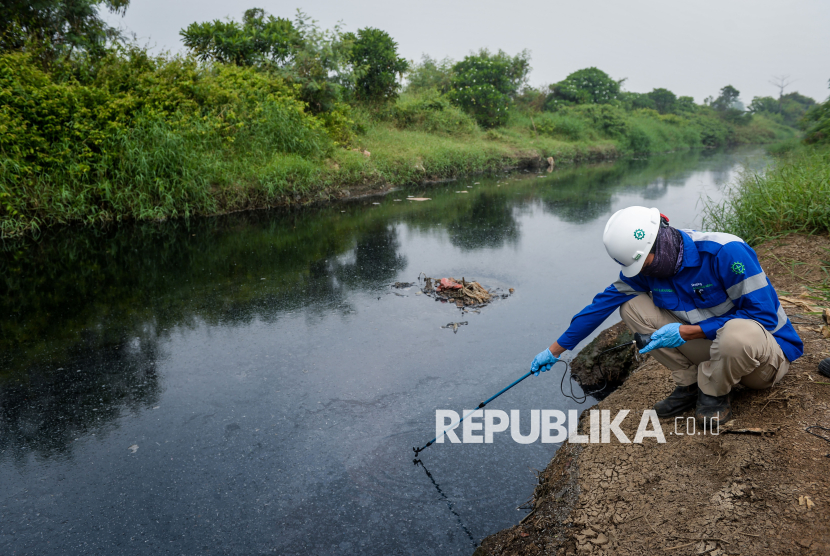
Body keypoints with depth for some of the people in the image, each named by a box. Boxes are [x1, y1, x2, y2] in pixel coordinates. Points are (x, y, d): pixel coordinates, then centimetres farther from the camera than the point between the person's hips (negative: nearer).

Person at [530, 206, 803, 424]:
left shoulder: (726, 252, -27)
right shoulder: (644, 268, -8)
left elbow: (764, 315, -25)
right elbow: (603, 304, -2)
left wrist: (686, 332, -29)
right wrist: (555, 350, 2)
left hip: (766, 354, -5)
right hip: (710, 344, 5)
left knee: (739, 333, -43)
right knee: (633, 306, -11)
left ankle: (713, 394, -9)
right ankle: (689, 385, -2)